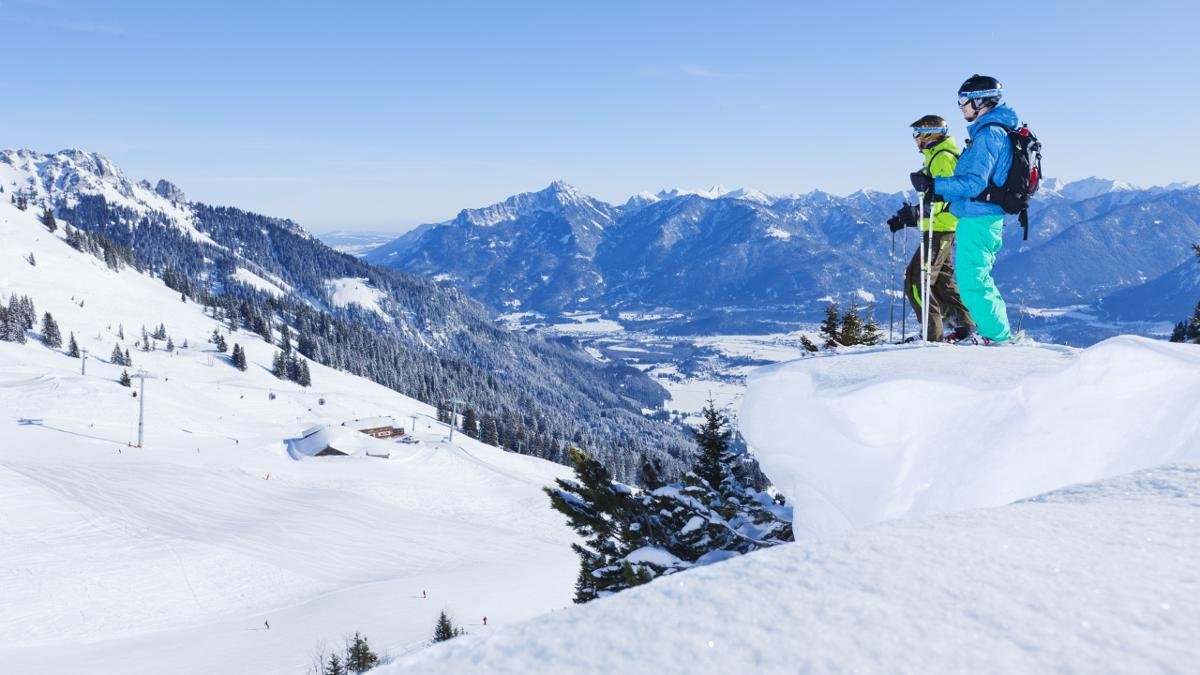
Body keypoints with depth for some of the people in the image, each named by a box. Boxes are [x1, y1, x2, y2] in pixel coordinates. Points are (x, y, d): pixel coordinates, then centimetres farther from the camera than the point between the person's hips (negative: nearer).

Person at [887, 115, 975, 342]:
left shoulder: (944, 158, -12)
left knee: (915, 279, -12)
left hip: (940, 229, -11)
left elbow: (942, 197, -23)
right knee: (943, 280, 16)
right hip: (938, 230, 11)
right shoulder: (935, 157, 21)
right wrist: (905, 217, 19)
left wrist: (917, 213, -34)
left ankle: (934, 334, -14)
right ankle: (966, 326, 21)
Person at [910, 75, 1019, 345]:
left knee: (971, 281, -7)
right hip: (984, 217, 10)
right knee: (976, 278, 17)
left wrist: (933, 184, -22)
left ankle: (998, 335, -1)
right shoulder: (995, 131, 17)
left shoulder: (988, 134, -16)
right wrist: (939, 194, 22)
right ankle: (993, 329, 22)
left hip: (978, 218, -10)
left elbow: (974, 183, -23)